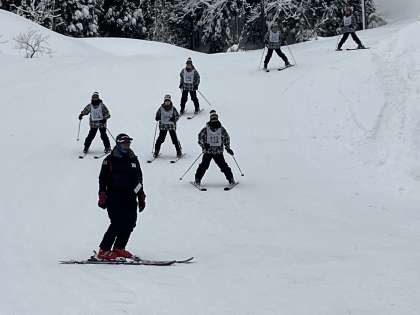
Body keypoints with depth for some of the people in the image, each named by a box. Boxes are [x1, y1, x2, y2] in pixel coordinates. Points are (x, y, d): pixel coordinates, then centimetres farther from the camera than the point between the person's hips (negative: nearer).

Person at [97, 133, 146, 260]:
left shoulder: (133, 159, 17)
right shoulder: (110, 160, 1)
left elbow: (139, 180, 22)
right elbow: (102, 179, 0)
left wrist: (141, 198, 20)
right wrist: (102, 196, -8)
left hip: (129, 197, 6)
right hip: (114, 197, -6)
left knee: (130, 222, -3)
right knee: (117, 223, -14)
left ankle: (119, 248, 9)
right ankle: (103, 250, -9)